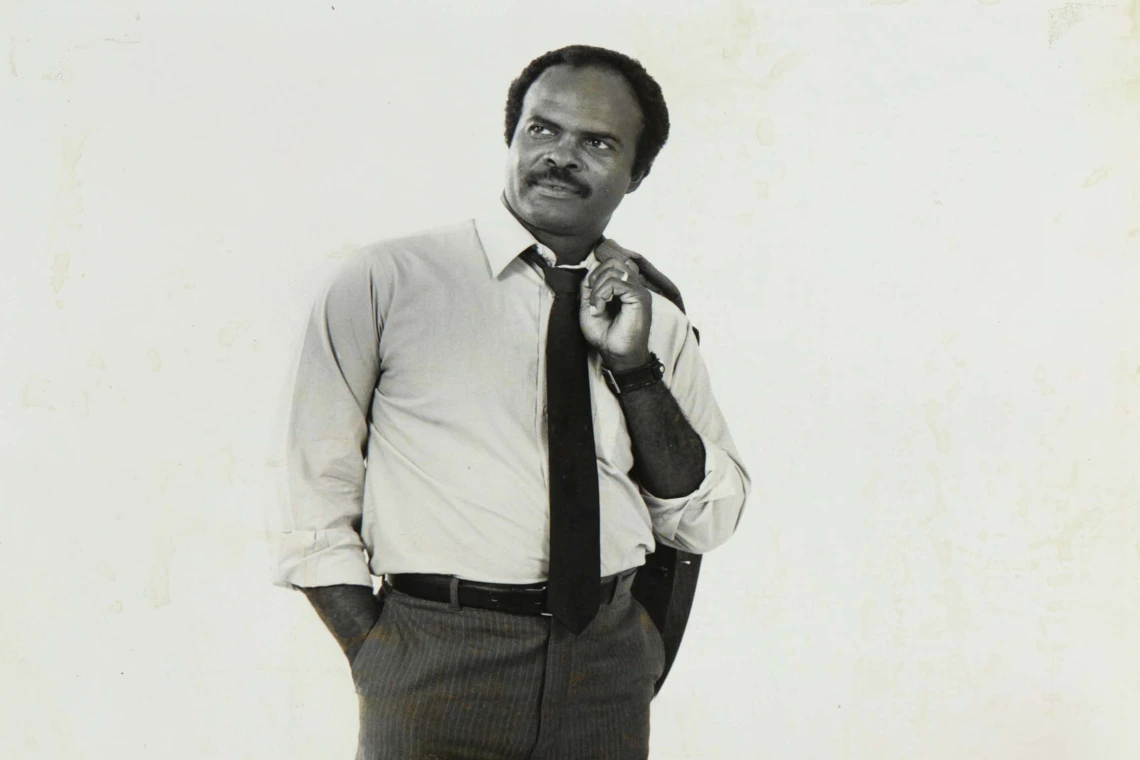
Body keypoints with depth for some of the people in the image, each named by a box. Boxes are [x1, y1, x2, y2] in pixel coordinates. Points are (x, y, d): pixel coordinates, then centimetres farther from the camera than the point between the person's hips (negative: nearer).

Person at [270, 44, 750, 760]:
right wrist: (380, 661, -8)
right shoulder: (386, 282, 0)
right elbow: (317, 501, 0)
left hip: (606, 676, 3)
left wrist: (634, 365, -6)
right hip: (437, 674, -3)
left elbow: (707, 522, 5)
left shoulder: (656, 317, 9)